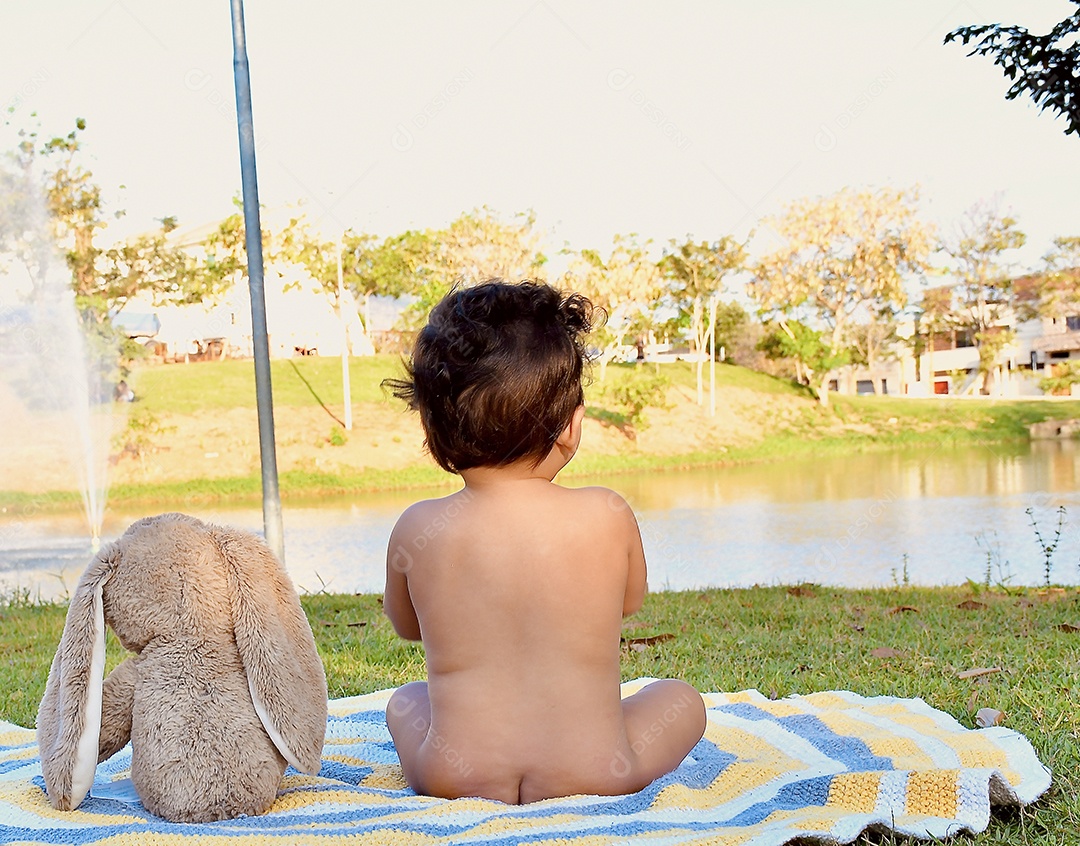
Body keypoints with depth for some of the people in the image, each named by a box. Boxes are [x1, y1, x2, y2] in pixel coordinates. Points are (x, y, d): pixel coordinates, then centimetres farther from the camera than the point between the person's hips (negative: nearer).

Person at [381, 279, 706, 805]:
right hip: (595, 776, -1)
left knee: (404, 700, 32)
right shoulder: (609, 517, -12)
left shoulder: (417, 530, -10)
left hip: (455, 779, 2)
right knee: (680, 698, 26)